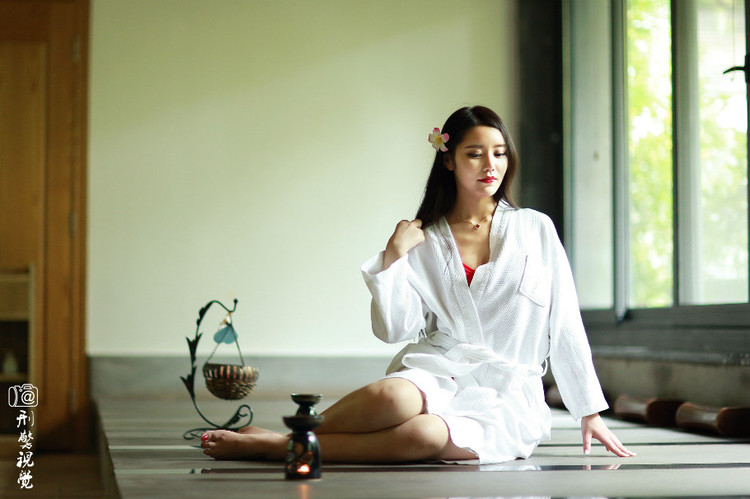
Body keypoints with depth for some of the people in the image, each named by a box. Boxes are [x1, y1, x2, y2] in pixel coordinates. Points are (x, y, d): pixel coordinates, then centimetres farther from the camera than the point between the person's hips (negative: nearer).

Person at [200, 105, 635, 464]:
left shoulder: (535, 230, 9)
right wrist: (392, 257, -7)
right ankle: (287, 433, -20)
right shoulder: (424, 242, 10)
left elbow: (566, 325, 10)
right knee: (392, 397, -39)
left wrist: (590, 411, 9)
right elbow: (395, 329, 1)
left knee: (430, 434, -36)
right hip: (434, 371, 1)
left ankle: (273, 446, -29)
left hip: (506, 393, -1)